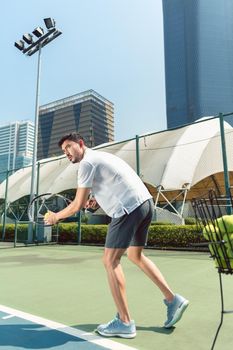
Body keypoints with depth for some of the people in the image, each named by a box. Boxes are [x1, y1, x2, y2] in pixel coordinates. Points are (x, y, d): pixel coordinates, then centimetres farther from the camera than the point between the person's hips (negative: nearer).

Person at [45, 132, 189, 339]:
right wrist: (98, 200, 16)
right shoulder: (100, 157, 24)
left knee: (110, 261, -2)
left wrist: (55, 216, 10)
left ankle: (124, 322, 4)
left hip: (130, 208, -10)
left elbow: (77, 206, -7)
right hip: (146, 202, 10)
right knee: (136, 255, 20)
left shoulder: (87, 162, -6)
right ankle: (173, 300, 23)